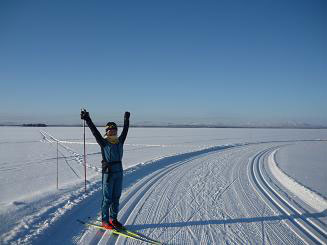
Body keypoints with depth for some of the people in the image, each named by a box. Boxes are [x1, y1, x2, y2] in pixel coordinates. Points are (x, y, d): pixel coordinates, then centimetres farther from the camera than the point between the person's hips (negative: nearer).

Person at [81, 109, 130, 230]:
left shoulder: (120, 141, 9)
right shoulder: (104, 142, -5)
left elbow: (125, 130, 19)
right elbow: (95, 132, -14)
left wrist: (126, 119, 28)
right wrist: (87, 120, -21)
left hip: (119, 171, 6)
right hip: (108, 172, -5)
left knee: (116, 197, 13)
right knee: (107, 197, 2)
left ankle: (113, 219, 27)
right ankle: (105, 221, 15)